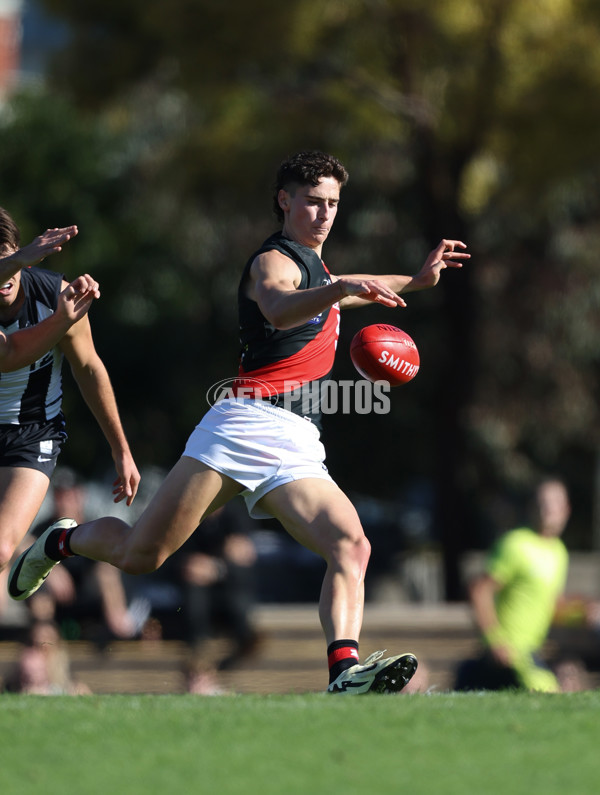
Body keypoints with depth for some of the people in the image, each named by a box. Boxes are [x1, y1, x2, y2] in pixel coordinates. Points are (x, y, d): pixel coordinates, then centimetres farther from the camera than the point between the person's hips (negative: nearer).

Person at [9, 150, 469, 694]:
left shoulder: (313, 265, 27)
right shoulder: (273, 261, -2)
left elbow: (334, 292, 53)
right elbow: (279, 308, -28)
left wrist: (416, 281, 48)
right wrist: (340, 290, -46)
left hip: (298, 448, 7)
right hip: (248, 422, -7)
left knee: (352, 547, -19)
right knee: (140, 555, -8)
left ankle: (344, 669, -33)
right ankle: (62, 541, 22)